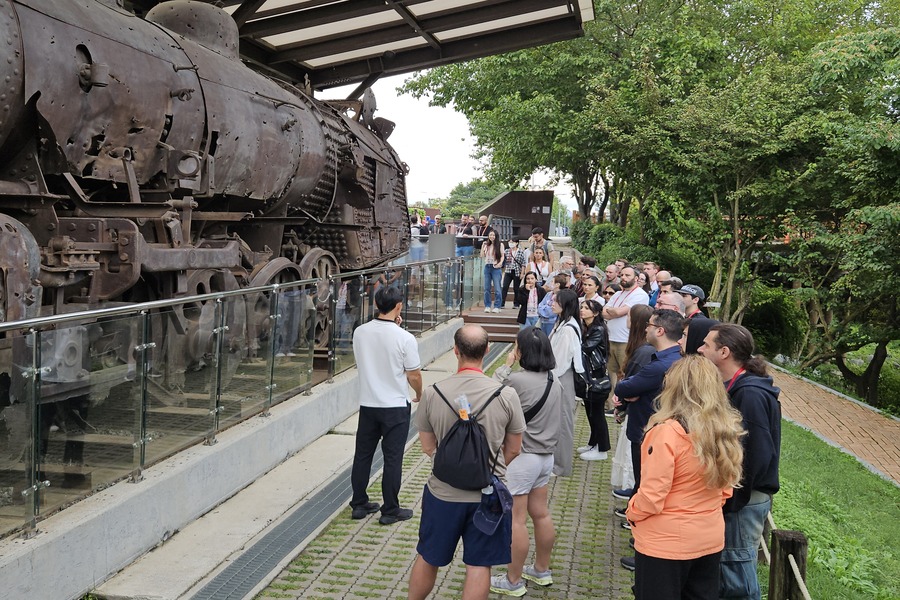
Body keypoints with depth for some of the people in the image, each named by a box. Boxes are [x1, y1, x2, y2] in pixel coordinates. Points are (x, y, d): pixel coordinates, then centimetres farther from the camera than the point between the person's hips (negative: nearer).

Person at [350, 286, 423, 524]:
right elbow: (414, 374, -11)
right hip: (396, 407, -4)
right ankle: (390, 511, 15)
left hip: (367, 404, 4)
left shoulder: (360, 333, -5)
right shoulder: (405, 338, -18)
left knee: (363, 455, 15)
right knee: (392, 459, 6)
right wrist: (419, 394, 11)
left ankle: (359, 504, 26)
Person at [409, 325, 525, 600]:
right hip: (489, 494, -1)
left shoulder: (432, 393, -12)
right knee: (479, 566, 12)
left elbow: (428, 447, 0)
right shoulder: (506, 395, -13)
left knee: (427, 559, 20)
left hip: (443, 493, 1)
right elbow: (513, 450, -1)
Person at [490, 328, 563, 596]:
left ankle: (513, 581, 13)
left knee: (515, 520, 3)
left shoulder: (517, 380, -22)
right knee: (541, 514, 20)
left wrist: (506, 366, 1)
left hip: (522, 458, -8)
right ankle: (541, 570, 34)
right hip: (546, 455, 8)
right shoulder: (555, 383, 3)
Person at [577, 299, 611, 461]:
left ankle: (602, 450, 9)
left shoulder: (599, 330, -15)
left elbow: (586, 348, -23)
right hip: (586, 375, 8)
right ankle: (593, 443, 29)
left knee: (596, 413, 0)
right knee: (590, 411, 16)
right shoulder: (583, 327, 9)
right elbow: (580, 349, 3)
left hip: (597, 376, -8)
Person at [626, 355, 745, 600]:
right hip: (711, 540, 6)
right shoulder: (726, 431, -3)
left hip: (665, 543, -6)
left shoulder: (667, 432, -24)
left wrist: (631, 513, -2)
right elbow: (725, 490, 9)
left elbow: (651, 497, -20)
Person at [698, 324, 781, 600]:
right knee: (723, 569, 19)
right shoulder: (734, 387, 9)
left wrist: (734, 499, -18)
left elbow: (758, 455, -25)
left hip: (742, 499, -9)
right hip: (731, 494, 9)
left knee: (737, 575, 2)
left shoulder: (751, 394, -22)